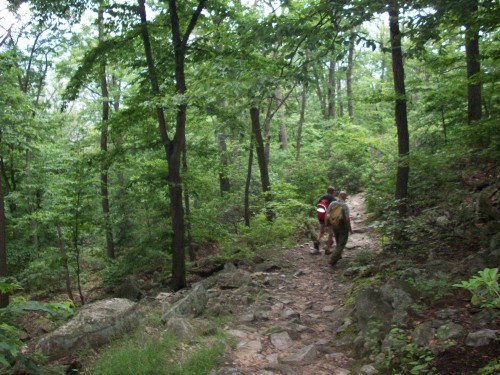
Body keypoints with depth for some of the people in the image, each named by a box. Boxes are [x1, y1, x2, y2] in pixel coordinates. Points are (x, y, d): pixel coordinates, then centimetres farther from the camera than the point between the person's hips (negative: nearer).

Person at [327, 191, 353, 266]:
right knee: (341, 244, 3)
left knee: (338, 242, 27)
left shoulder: (332, 204, -6)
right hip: (343, 227, -5)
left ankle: (338, 256, 40)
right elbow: (347, 218, -21)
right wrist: (350, 228, -8)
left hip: (334, 226, 5)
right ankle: (332, 260, -6)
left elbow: (327, 215, -5)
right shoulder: (345, 205, -19)